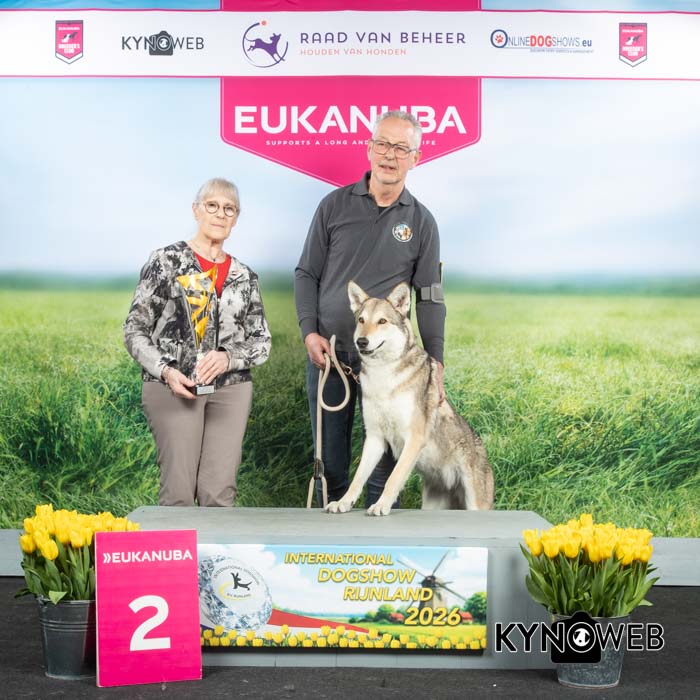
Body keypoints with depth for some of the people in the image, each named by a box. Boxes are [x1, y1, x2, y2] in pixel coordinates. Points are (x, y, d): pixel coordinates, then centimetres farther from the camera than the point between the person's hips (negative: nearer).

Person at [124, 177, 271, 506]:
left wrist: (229, 358, -8)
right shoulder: (166, 261, 2)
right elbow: (134, 331, 1)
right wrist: (166, 371, -14)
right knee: (179, 492, -8)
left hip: (231, 389, 3)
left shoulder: (244, 276, 13)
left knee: (219, 493, -3)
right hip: (174, 389, -3)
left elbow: (262, 341, 12)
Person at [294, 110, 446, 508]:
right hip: (327, 352, 0)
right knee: (330, 459, 8)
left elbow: (429, 297, 4)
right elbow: (307, 273, 7)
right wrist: (309, 332, -6)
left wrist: (435, 363, -4)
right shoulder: (335, 205, 4)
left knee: (385, 459, 4)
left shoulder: (421, 221, 5)